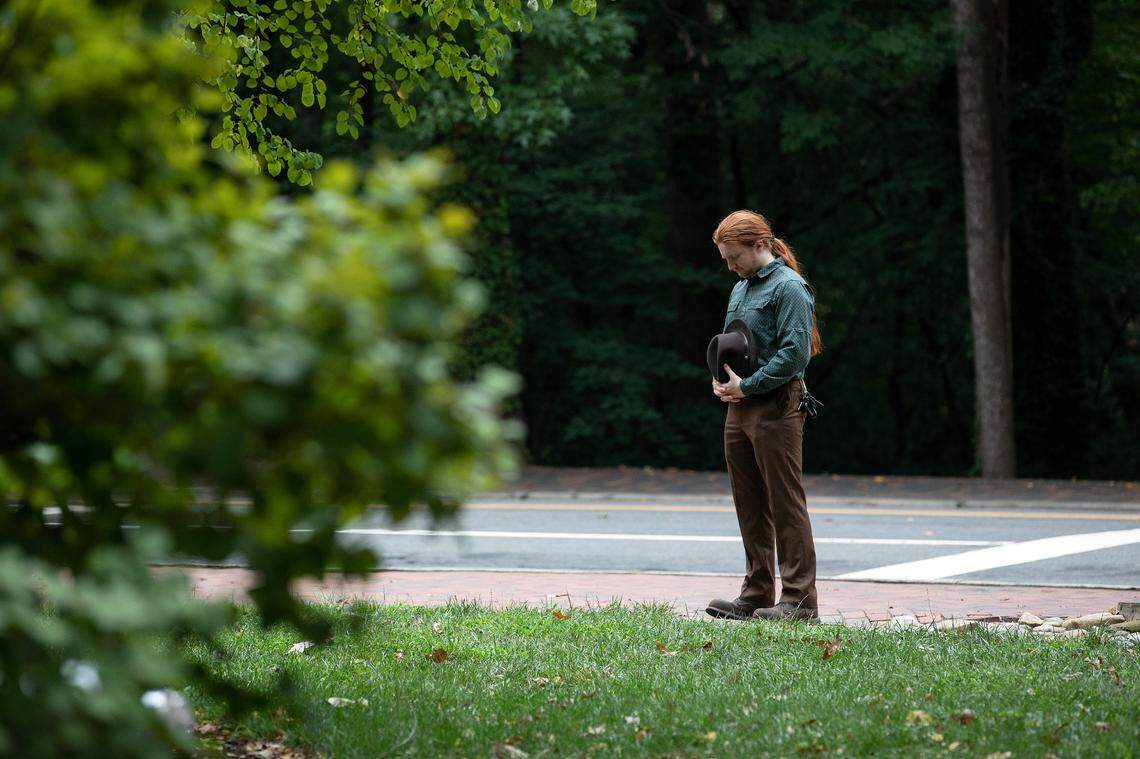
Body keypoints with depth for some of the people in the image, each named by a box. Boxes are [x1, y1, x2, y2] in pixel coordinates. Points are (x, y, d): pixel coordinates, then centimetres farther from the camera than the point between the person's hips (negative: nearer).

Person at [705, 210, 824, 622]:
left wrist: (747, 386, -17)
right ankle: (756, 596, 18)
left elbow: (796, 352, -19)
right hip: (740, 407, 9)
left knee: (786, 504, -7)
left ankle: (798, 600, -5)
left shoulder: (789, 288, -11)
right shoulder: (740, 289, 18)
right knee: (750, 507, 11)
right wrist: (720, 379, 6)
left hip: (776, 406, -9)